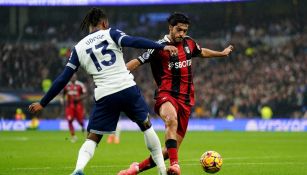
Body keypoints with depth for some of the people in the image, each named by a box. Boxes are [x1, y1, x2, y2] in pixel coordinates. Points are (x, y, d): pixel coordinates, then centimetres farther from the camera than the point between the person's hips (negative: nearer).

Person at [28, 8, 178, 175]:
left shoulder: (79, 48, 13)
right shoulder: (110, 34, 8)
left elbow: (63, 79, 12)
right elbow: (132, 41, -12)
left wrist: (43, 103, 18)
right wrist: (162, 47, -17)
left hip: (104, 96, 1)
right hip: (128, 88, -1)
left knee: (92, 139, 9)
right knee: (146, 125, 20)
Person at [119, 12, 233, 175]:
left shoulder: (189, 43, 13)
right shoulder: (159, 47, -5)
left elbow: (201, 52, 34)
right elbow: (137, 62, -6)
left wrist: (222, 53, 48)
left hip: (186, 99, 6)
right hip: (166, 95, -6)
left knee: (171, 149, 1)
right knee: (172, 120, -41)